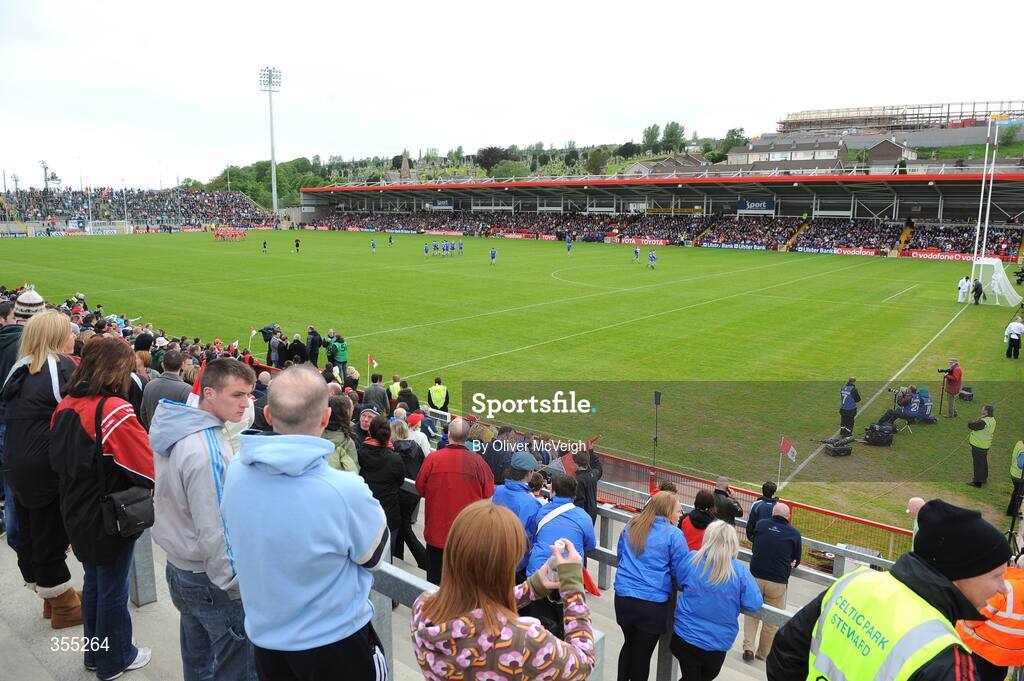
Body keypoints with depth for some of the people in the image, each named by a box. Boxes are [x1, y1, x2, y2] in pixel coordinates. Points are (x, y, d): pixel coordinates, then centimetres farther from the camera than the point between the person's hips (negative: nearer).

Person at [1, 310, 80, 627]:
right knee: (51, 538, 4)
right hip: (48, 468, -8)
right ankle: (64, 606, 18)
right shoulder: (63, 367, -15)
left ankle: (51, 596, 33)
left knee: (29, 535, 16)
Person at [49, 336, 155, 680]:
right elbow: (150, 467, -24)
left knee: (93, 582, 23)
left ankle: (94, 653, 39)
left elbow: (59, 459, 11)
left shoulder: (65, 406, -1)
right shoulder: (114, 410, -25)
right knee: (113, 589, 10)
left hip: (77, 513, 8)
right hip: (111, 518, -8)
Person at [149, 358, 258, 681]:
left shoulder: (179, 430, 1)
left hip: (179, 567, 9)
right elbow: (214, 531, -26)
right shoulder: (208, 451, -29)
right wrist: (236, 587, -16)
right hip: (210, 581, -9)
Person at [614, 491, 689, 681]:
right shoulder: (673, 534, -10)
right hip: (653, 603, -4)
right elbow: (682, 571, -6)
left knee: (629, 644, 26)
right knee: (642, 654, 12)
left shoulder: (631, 526, 4)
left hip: (623, 597, 4)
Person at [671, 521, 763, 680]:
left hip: (684, 636, 1)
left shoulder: (691, 559, -12)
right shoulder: (740, 571, -17)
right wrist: (734, 600, 5)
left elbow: (679, 584, 5)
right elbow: (754, 605, -12)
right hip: (717, 643, -1)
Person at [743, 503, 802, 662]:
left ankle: (748, 647, 11)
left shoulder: (760, 524, 0)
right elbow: (796, 561, 8)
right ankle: (763, 653, 26)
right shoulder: (794, 533, -3)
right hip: (778, 582, -1)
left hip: (755, 577, 1)